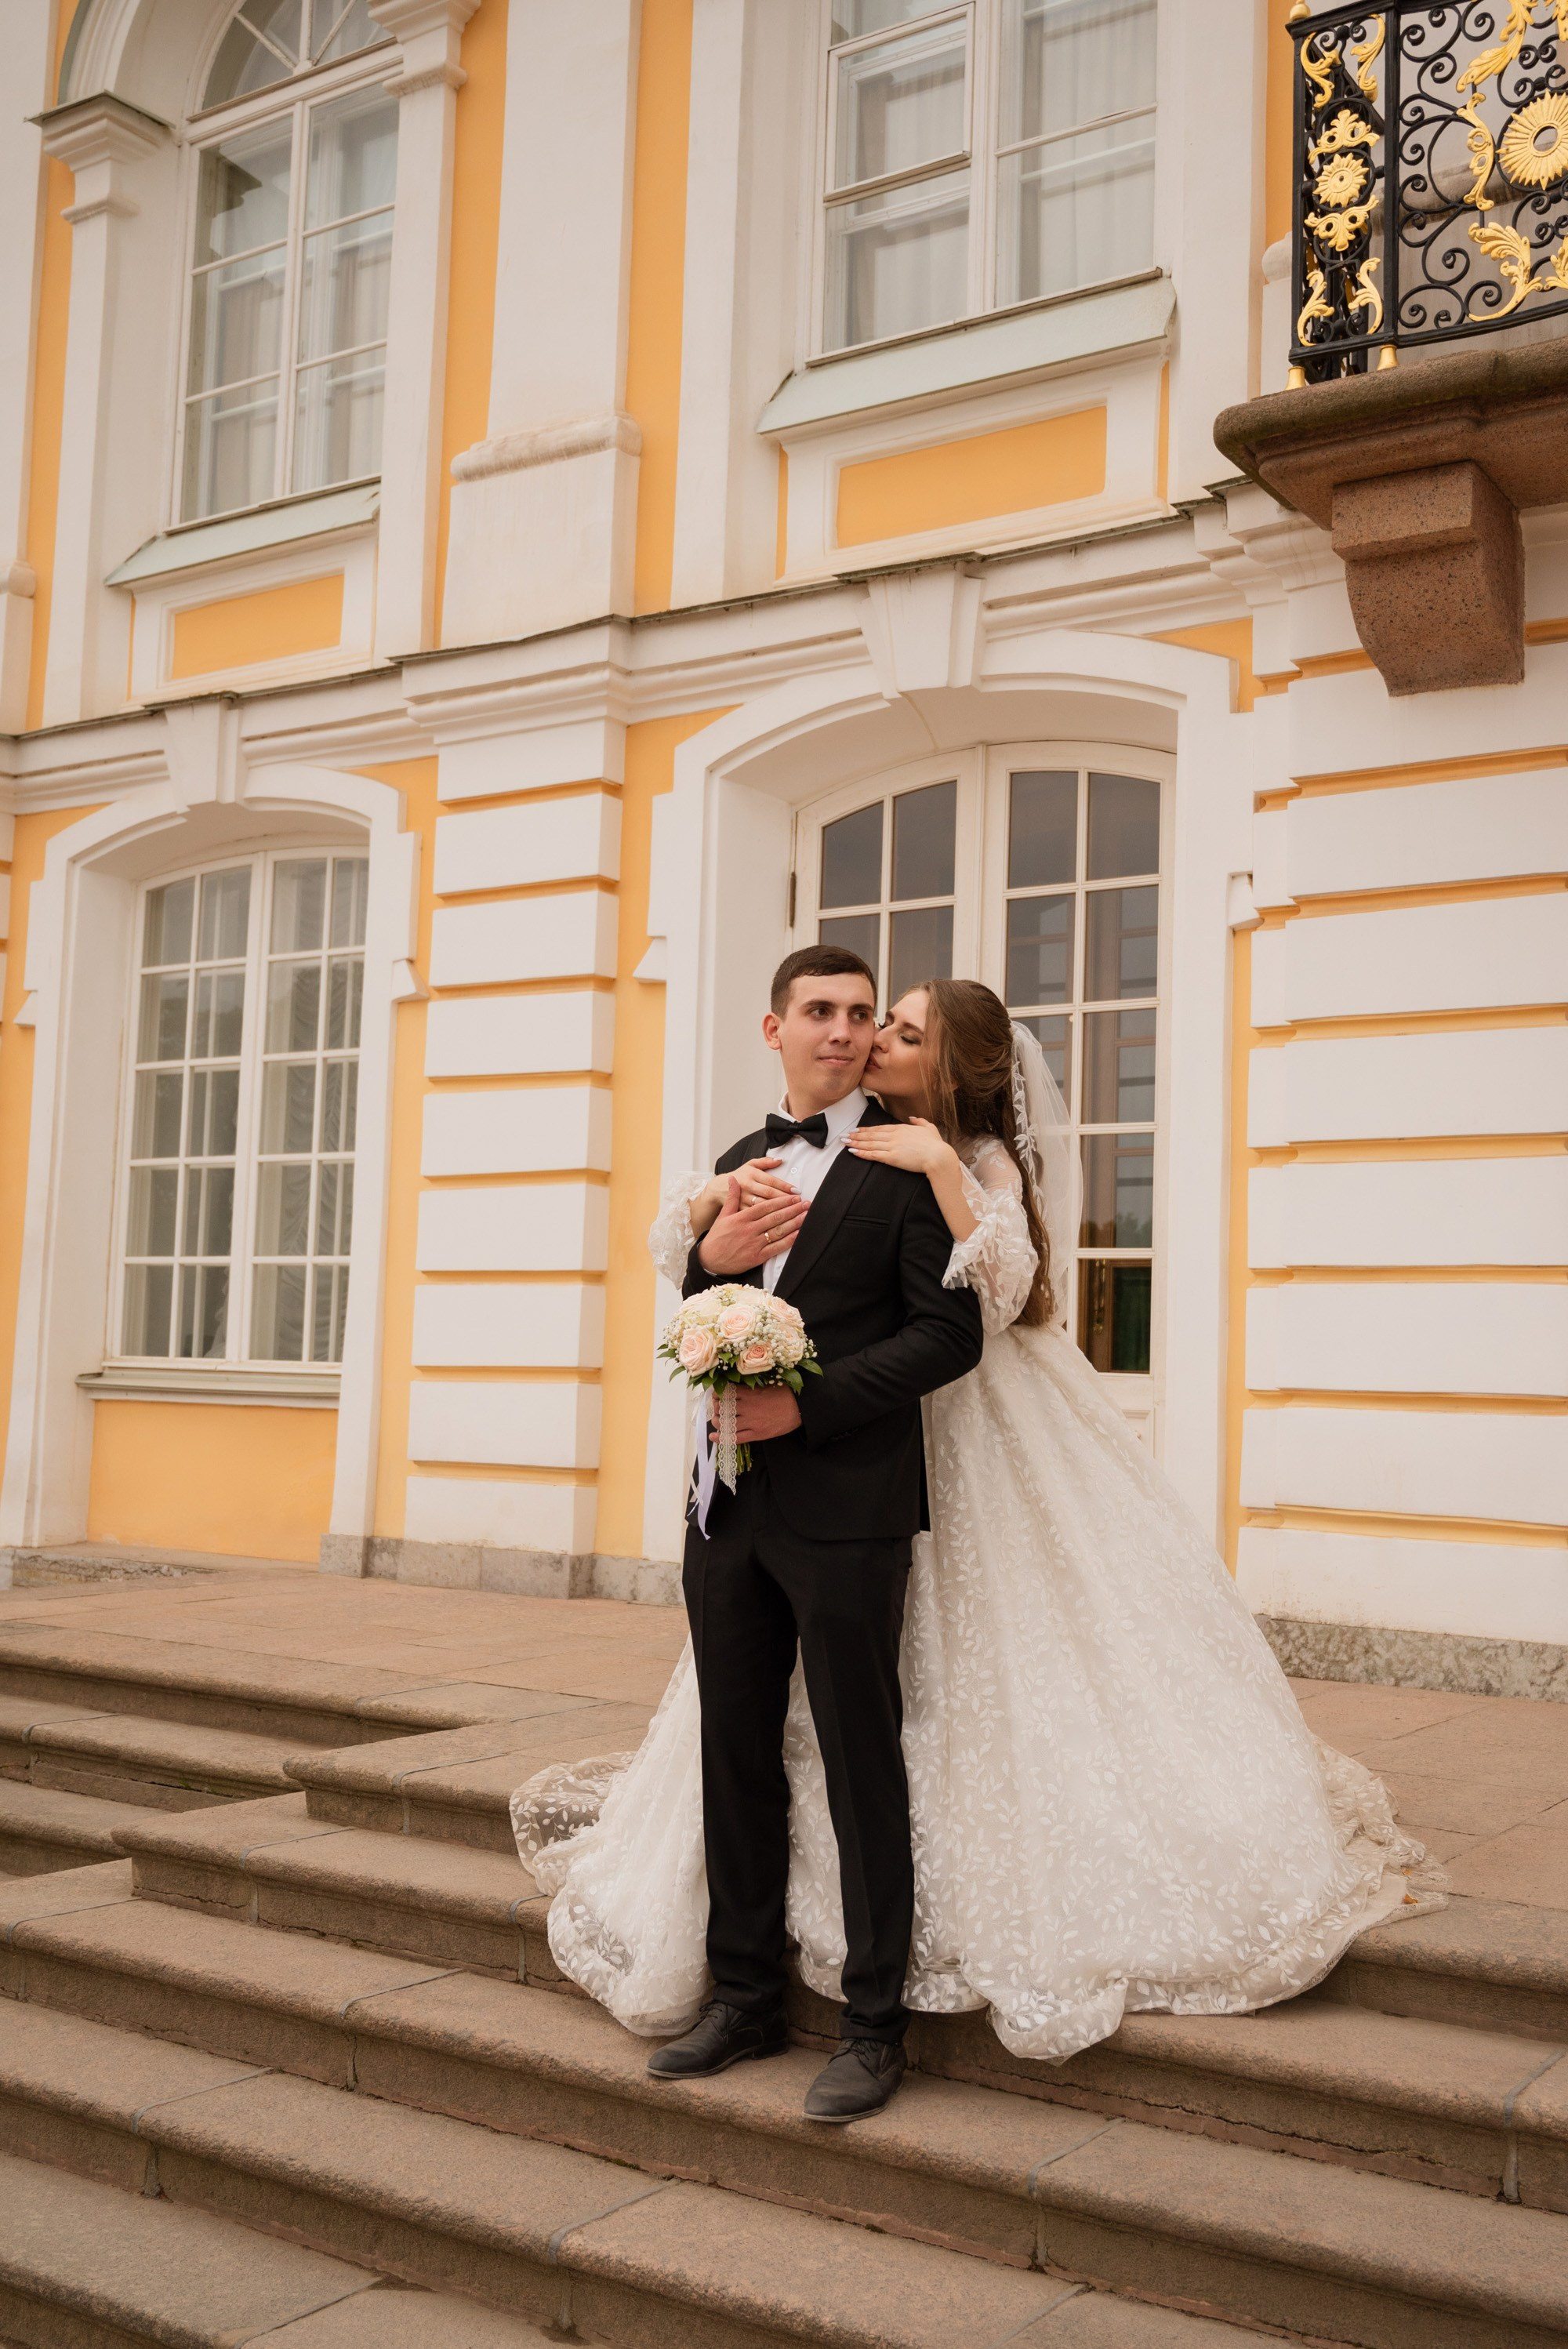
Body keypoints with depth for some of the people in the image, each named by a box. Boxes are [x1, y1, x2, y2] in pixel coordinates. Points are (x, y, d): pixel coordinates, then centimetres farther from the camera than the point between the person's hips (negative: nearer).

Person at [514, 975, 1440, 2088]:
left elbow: (1004, 1291, -24)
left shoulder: (983, 1162, -5)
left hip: (971, 1443, -3)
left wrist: (945, 1172, -30)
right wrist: (725, 1195, -20)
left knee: (997, 1651, -1)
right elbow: (675, 1235, 1)